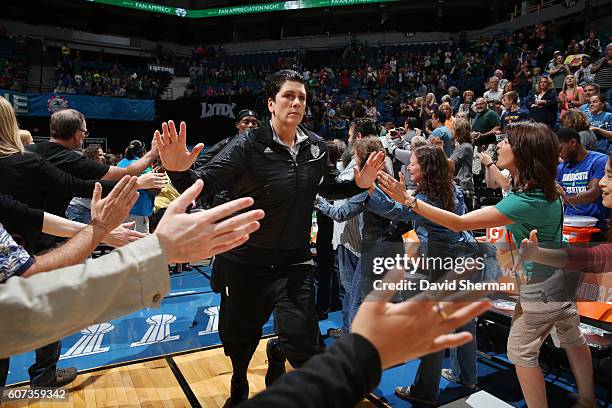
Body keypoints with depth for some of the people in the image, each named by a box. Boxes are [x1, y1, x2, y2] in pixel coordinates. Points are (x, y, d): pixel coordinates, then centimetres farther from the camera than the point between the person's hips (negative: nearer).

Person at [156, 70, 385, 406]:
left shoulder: (316, 146, 1)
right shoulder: (249, 145, -14)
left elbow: (327, 188, 16)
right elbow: (205, 184, -19)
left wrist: (359, 184, 0)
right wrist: (179, 171, -39)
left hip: (294, 263, 3)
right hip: (245, 262, -2)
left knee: (304, 345, -3)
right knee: (238, 340, 16)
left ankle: (276, 352, 37)